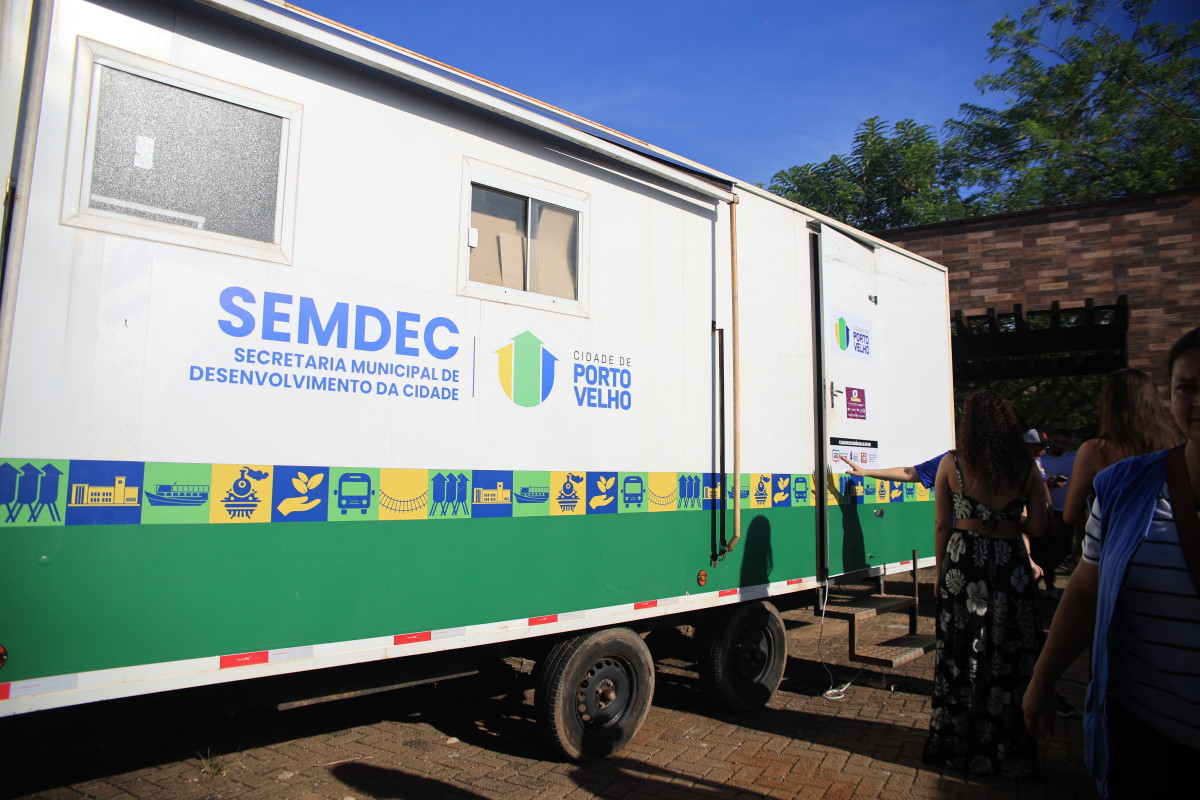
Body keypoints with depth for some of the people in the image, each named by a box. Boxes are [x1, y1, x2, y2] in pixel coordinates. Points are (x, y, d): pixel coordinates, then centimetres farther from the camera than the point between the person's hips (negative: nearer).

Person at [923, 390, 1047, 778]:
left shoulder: (951, 463, -4)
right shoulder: (1026, 468, -2)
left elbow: (942, 526, -1)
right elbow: (1037, 529, 1)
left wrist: (940, 573, 9)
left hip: (963, 561, 0)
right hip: (1012, 566, 1)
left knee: (960, 654, 9)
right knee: (1010, 657, 10)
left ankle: (958, 745, 21)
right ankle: (1008, 751, 21)